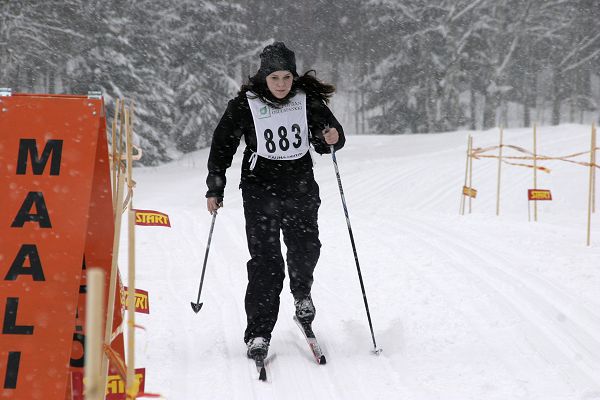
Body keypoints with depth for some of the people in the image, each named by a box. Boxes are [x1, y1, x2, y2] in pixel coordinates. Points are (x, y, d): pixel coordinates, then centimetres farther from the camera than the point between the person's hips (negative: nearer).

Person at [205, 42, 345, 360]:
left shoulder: (308, 101, 0)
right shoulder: (245, 106, -5)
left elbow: (330, 136, 9)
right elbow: (222, 145, 5)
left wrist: (332, 138, -15)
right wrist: (215, 189, 6)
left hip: (301, 190, 2)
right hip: (261, 191, -2)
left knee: (305, 250, 2)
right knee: (265, 262, -8)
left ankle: (301, 292, 38)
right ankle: (258, 333, -3)